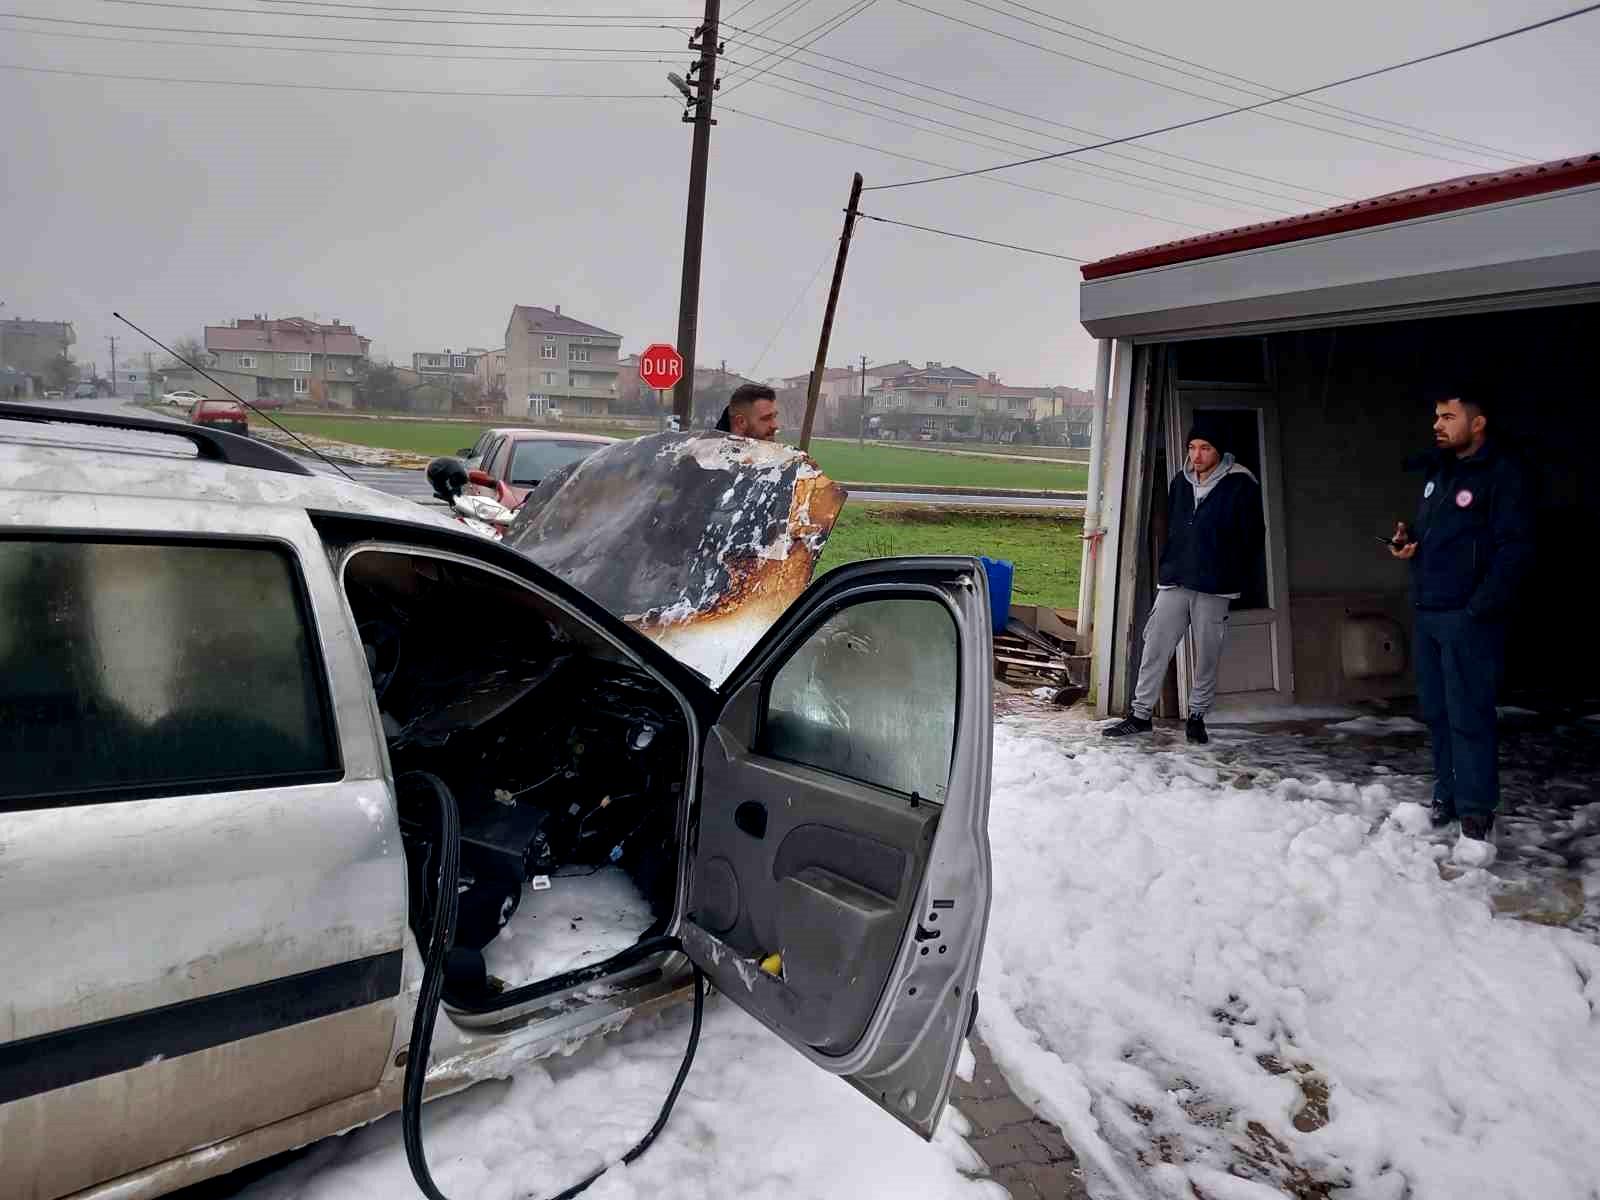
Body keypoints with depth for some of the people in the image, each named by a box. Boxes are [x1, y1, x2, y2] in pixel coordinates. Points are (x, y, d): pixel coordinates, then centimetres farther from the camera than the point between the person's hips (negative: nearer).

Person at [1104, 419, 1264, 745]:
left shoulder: (1241, 484, -5)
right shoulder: (1181, 481, 9)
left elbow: (1253, 537, -2)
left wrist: (1240, 581, -3)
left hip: (1214, 588, -3)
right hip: (1174, 583, 4)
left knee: (1207, 656, 6)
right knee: (1155, 648, 1)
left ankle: (1197, 715, 20)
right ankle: (1141, 714, 8)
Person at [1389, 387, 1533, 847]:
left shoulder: (1502, 474, -8)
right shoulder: (1438, 471, 16)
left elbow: (1515, 550, -14)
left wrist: (1480, 610, -20)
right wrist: (1407, 541, 5)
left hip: (1467, 618, -8)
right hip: (1427, 614, 8)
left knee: (1468, 715, -6)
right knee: (1436, 712, 12)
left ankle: (1476, 809, 2)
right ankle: (1447, 794, 22)